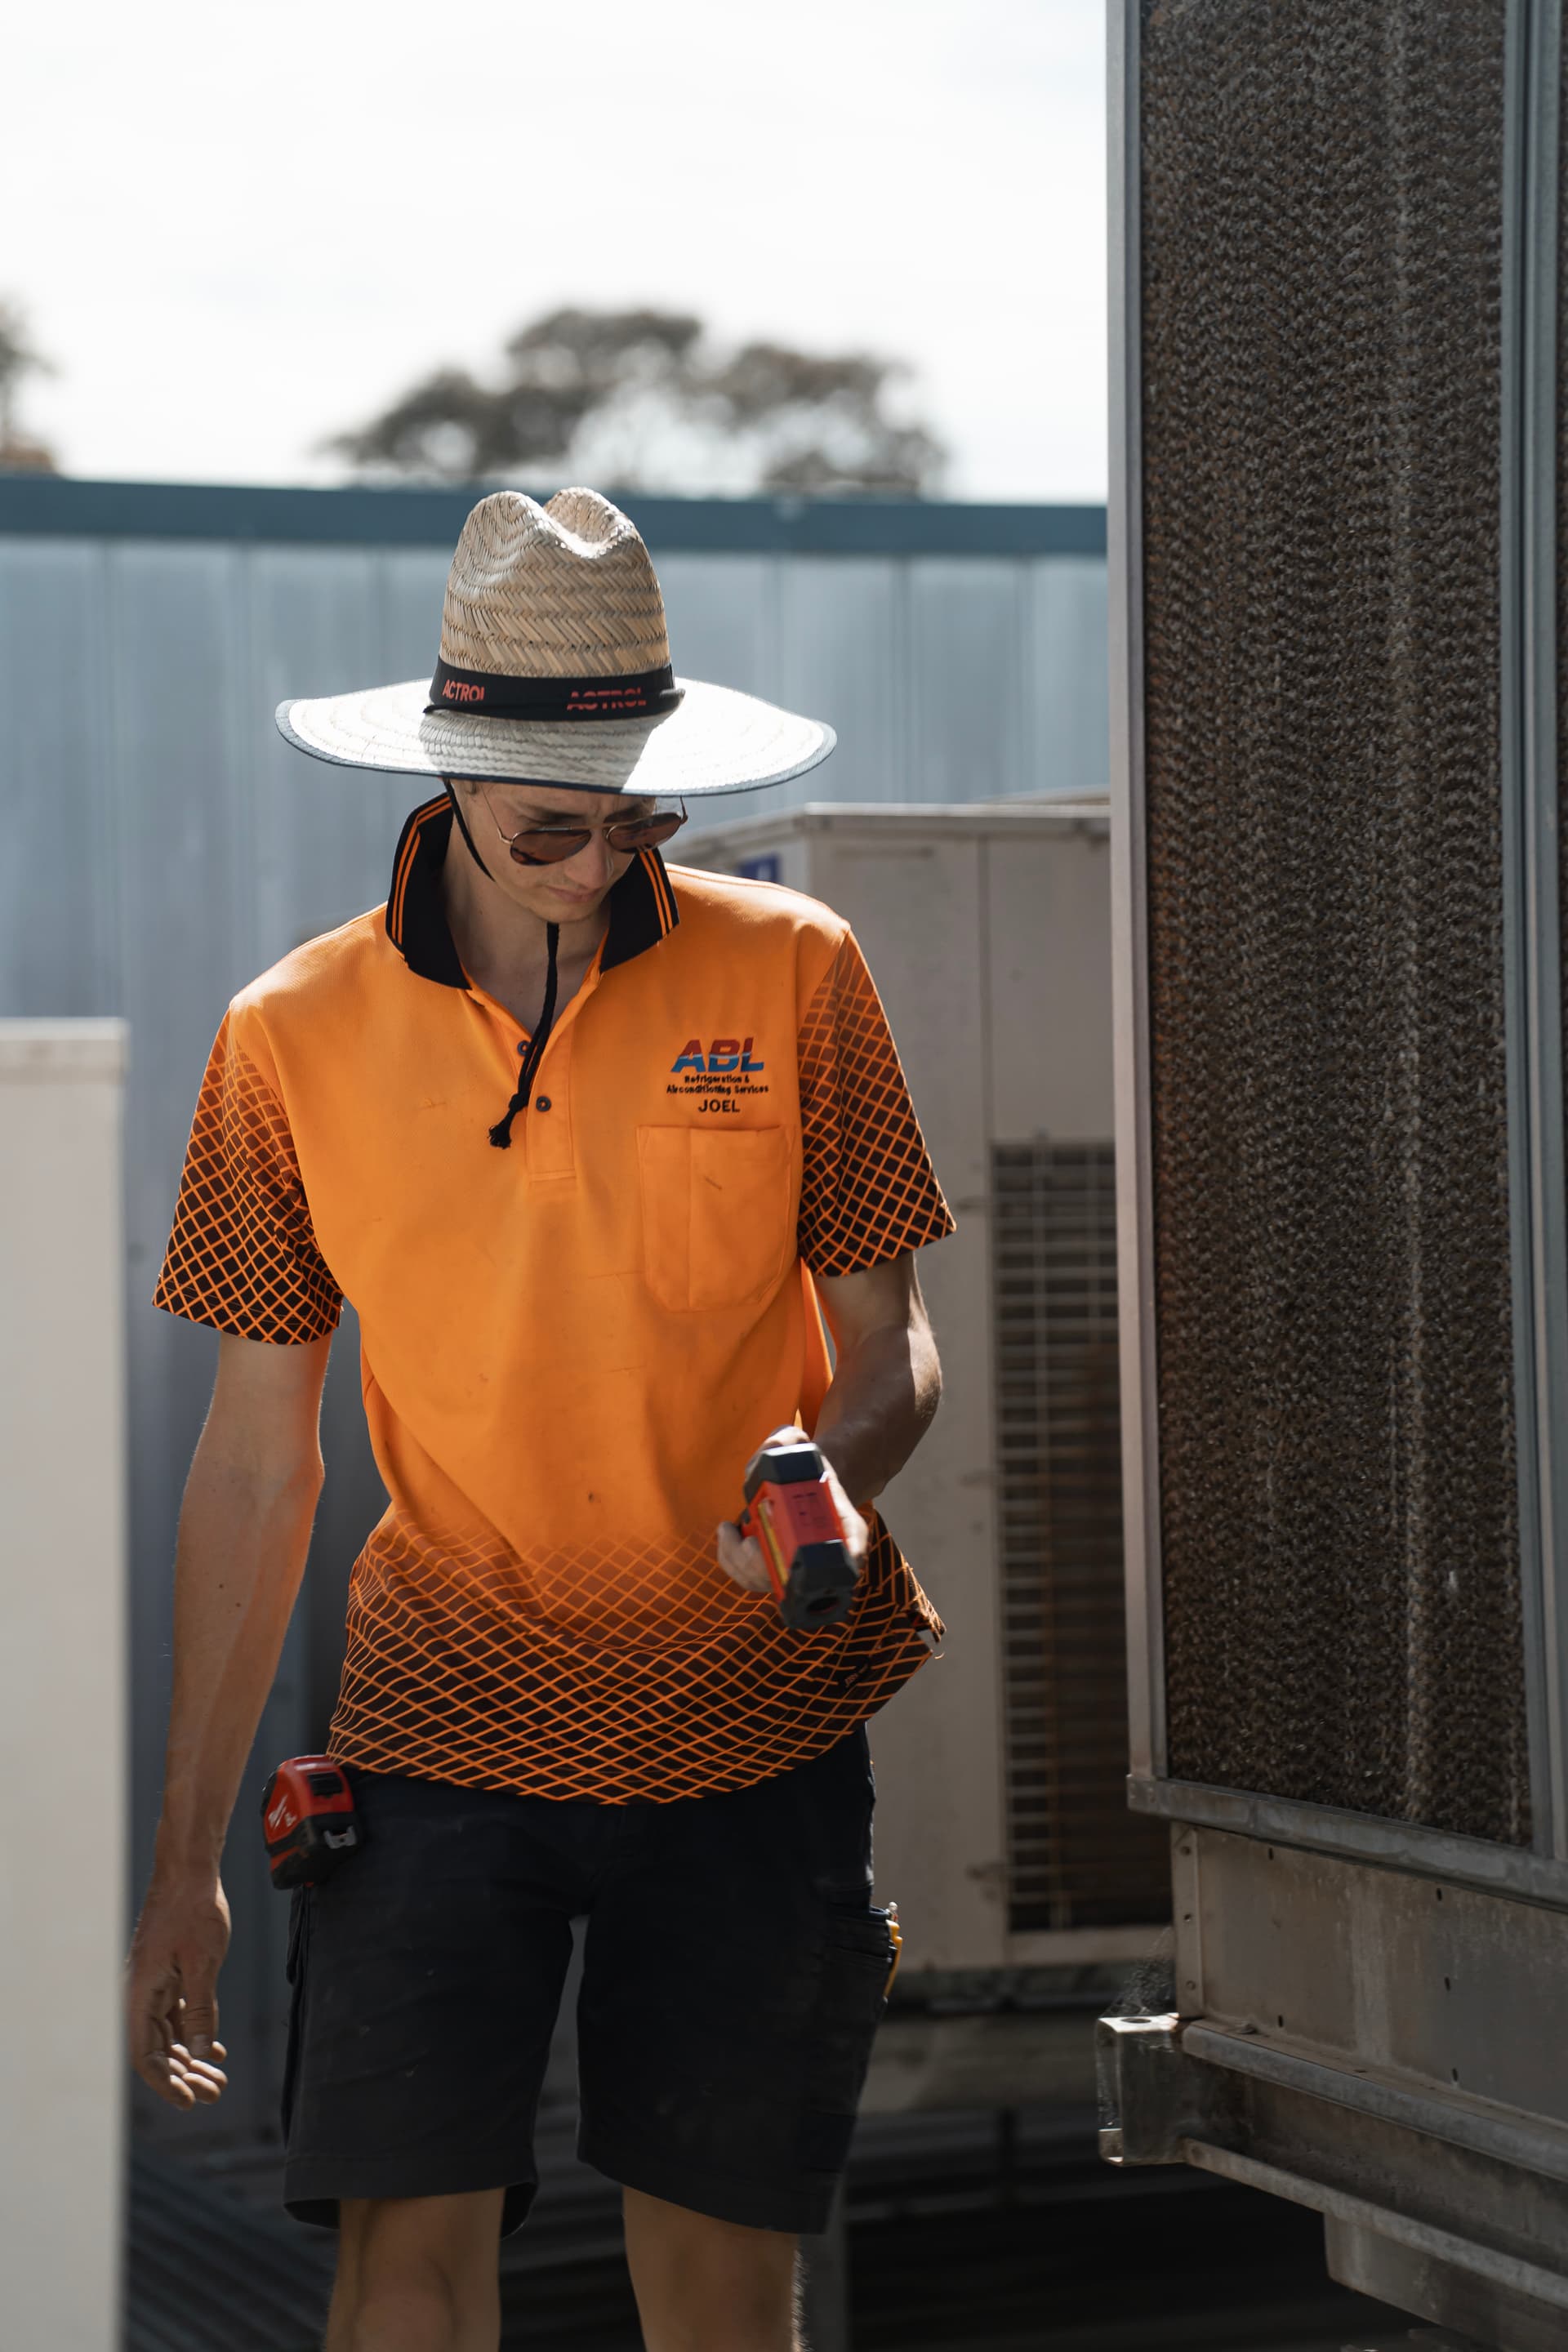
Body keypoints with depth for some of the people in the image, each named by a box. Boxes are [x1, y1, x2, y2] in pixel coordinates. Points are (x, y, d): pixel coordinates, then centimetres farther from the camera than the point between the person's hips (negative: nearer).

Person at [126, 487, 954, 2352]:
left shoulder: (791, 973, -3)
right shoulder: (292, 1039, -2)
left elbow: (887, 1342, 2)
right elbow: (255, 1456, 4)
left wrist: (830, 1471, -24)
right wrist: (186, 1855, 3)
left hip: (753, 1726, 0)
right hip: (442, 1724, 0)